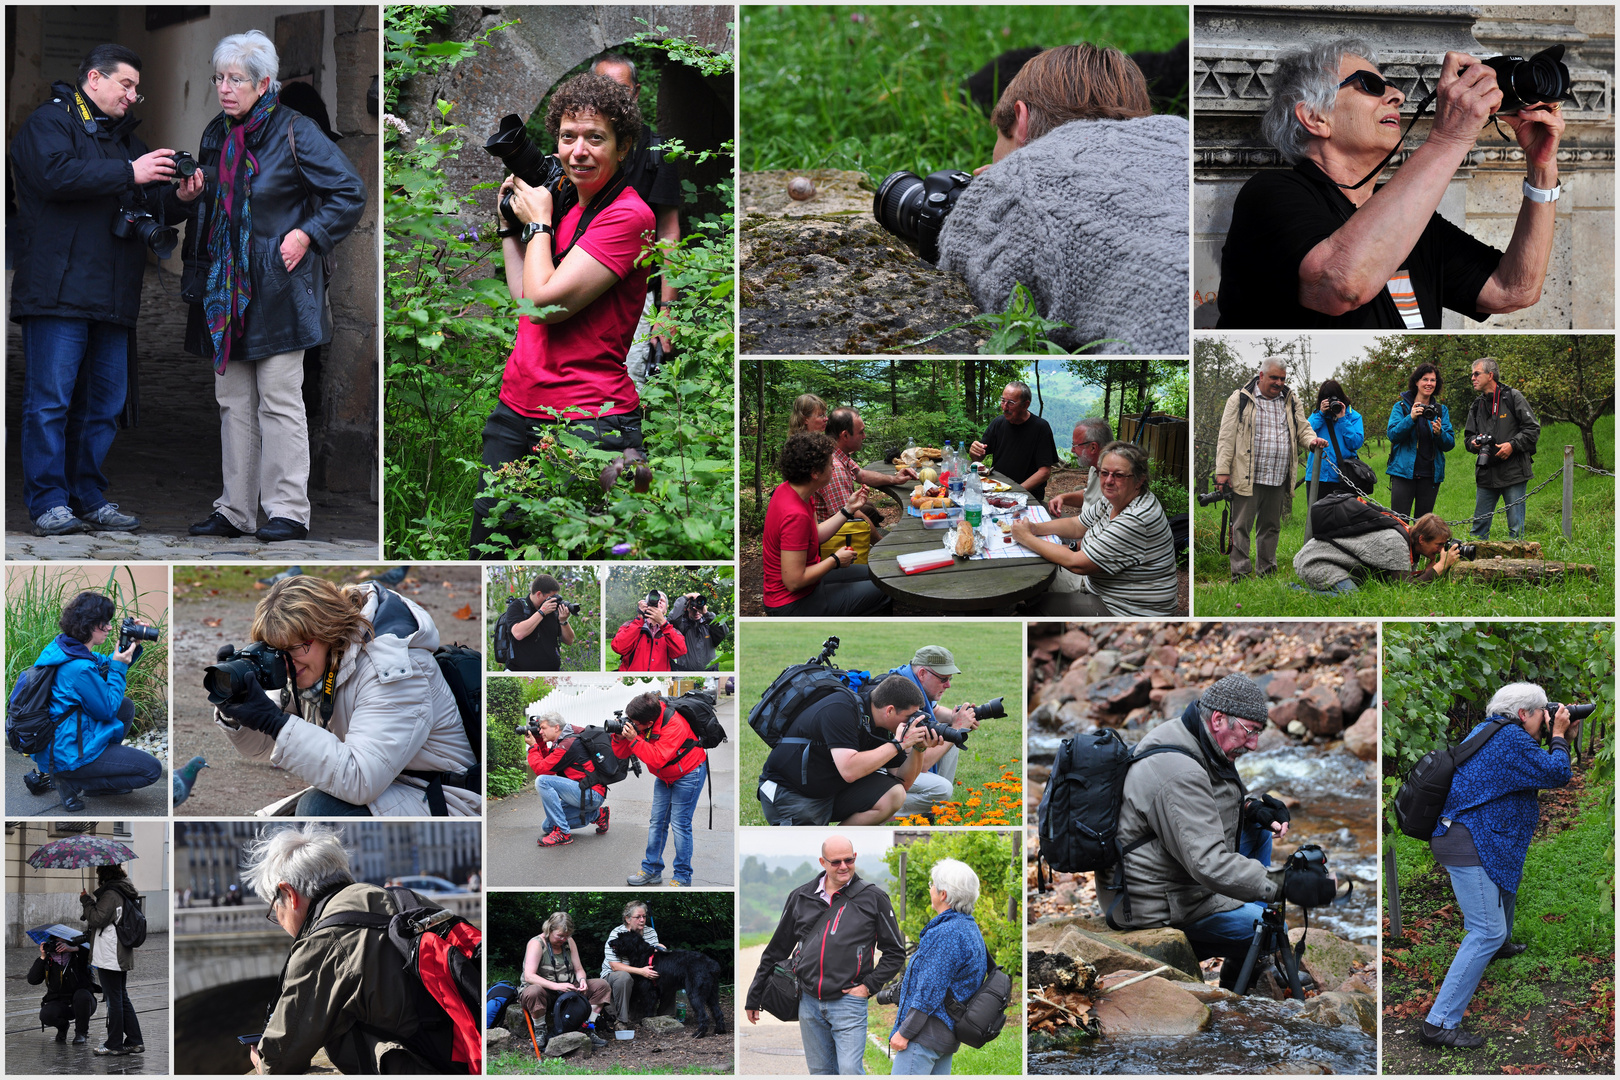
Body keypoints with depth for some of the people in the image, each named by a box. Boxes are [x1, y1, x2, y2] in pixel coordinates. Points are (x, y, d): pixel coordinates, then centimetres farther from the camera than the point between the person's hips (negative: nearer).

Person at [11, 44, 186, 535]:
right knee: (51, 399, -8)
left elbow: (149, 208, 25)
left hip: (113, 297, 8)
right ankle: (48, 502, -5)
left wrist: (180, 197, 3)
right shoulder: (48, 122, 1)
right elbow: (56, 176, -18)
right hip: (59, 288, -8)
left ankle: (89, 498, 13)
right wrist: (129, 173, -15)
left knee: (105, 402, 7)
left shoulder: (125, 137, 24)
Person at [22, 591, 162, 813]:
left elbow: (104, 665, 18)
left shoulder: (61, 646, 2)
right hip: (67, 752, -10)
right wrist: (120, 665, -11)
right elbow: (107, 709, -16)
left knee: (126, 707, 24)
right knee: (152, 769, -6)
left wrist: (131, 647, 4)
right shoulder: (79, 668, -28)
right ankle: (71, 782, -5)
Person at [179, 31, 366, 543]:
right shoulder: (215, 135, 13)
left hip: (277, 288, -7)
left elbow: (351, 193, -6)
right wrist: (187, 194, 5)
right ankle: (235, 510, 12)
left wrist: (307, 236, -12)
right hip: (227, 289, 7)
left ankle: (288, 511, -3)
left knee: (279, 400, -7)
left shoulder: (295, 133, -7)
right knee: (233, 400, 8)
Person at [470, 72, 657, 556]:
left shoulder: (629, 215, -12)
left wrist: (538, 222, -3)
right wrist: (512, 224, 19)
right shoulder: (571, 212, 15)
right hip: (517, 409, 8)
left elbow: (546, 301, -16)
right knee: (488, 547, 10)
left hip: (586, 423, -8)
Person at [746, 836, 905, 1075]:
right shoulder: (801, 897, 9)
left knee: (849, 1072, -15)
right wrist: (754, 998, 18)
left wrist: (870, 986, -5)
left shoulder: (873, 898, 0)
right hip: (809, 1004, 4)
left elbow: (895, 952, 6)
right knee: (820, 1073, 9)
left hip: (849, 1003, -4)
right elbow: (777, 950, 17)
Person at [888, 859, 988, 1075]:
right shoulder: (971, 930, 14)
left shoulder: (947, 934, -19)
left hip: (926, 1033, -10)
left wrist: (904, 1032, -17)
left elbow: (930, 991, -21)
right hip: (947, 1035, 10)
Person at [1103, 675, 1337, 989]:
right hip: (1159, 908, -11)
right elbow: (1210, 865, -35)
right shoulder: (1179, 772, -29)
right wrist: (1285, 885, -40)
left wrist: (1250, 807, 2)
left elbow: (1202, 801, 23)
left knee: (1258, 830, 18)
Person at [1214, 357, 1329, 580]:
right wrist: (1223, 471, -8)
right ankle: (1239, 574, -3)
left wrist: (1311, 440, -9)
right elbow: (1227, 438, -1)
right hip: (1247, 477, -5)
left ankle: (1266, 572, 21)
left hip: (1278, 479, 5)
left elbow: (1303, 429, 17)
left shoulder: (1291, 402, 14)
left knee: (1271, 526, 12)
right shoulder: (1240, 399, 1)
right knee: (1241, 526, -5)